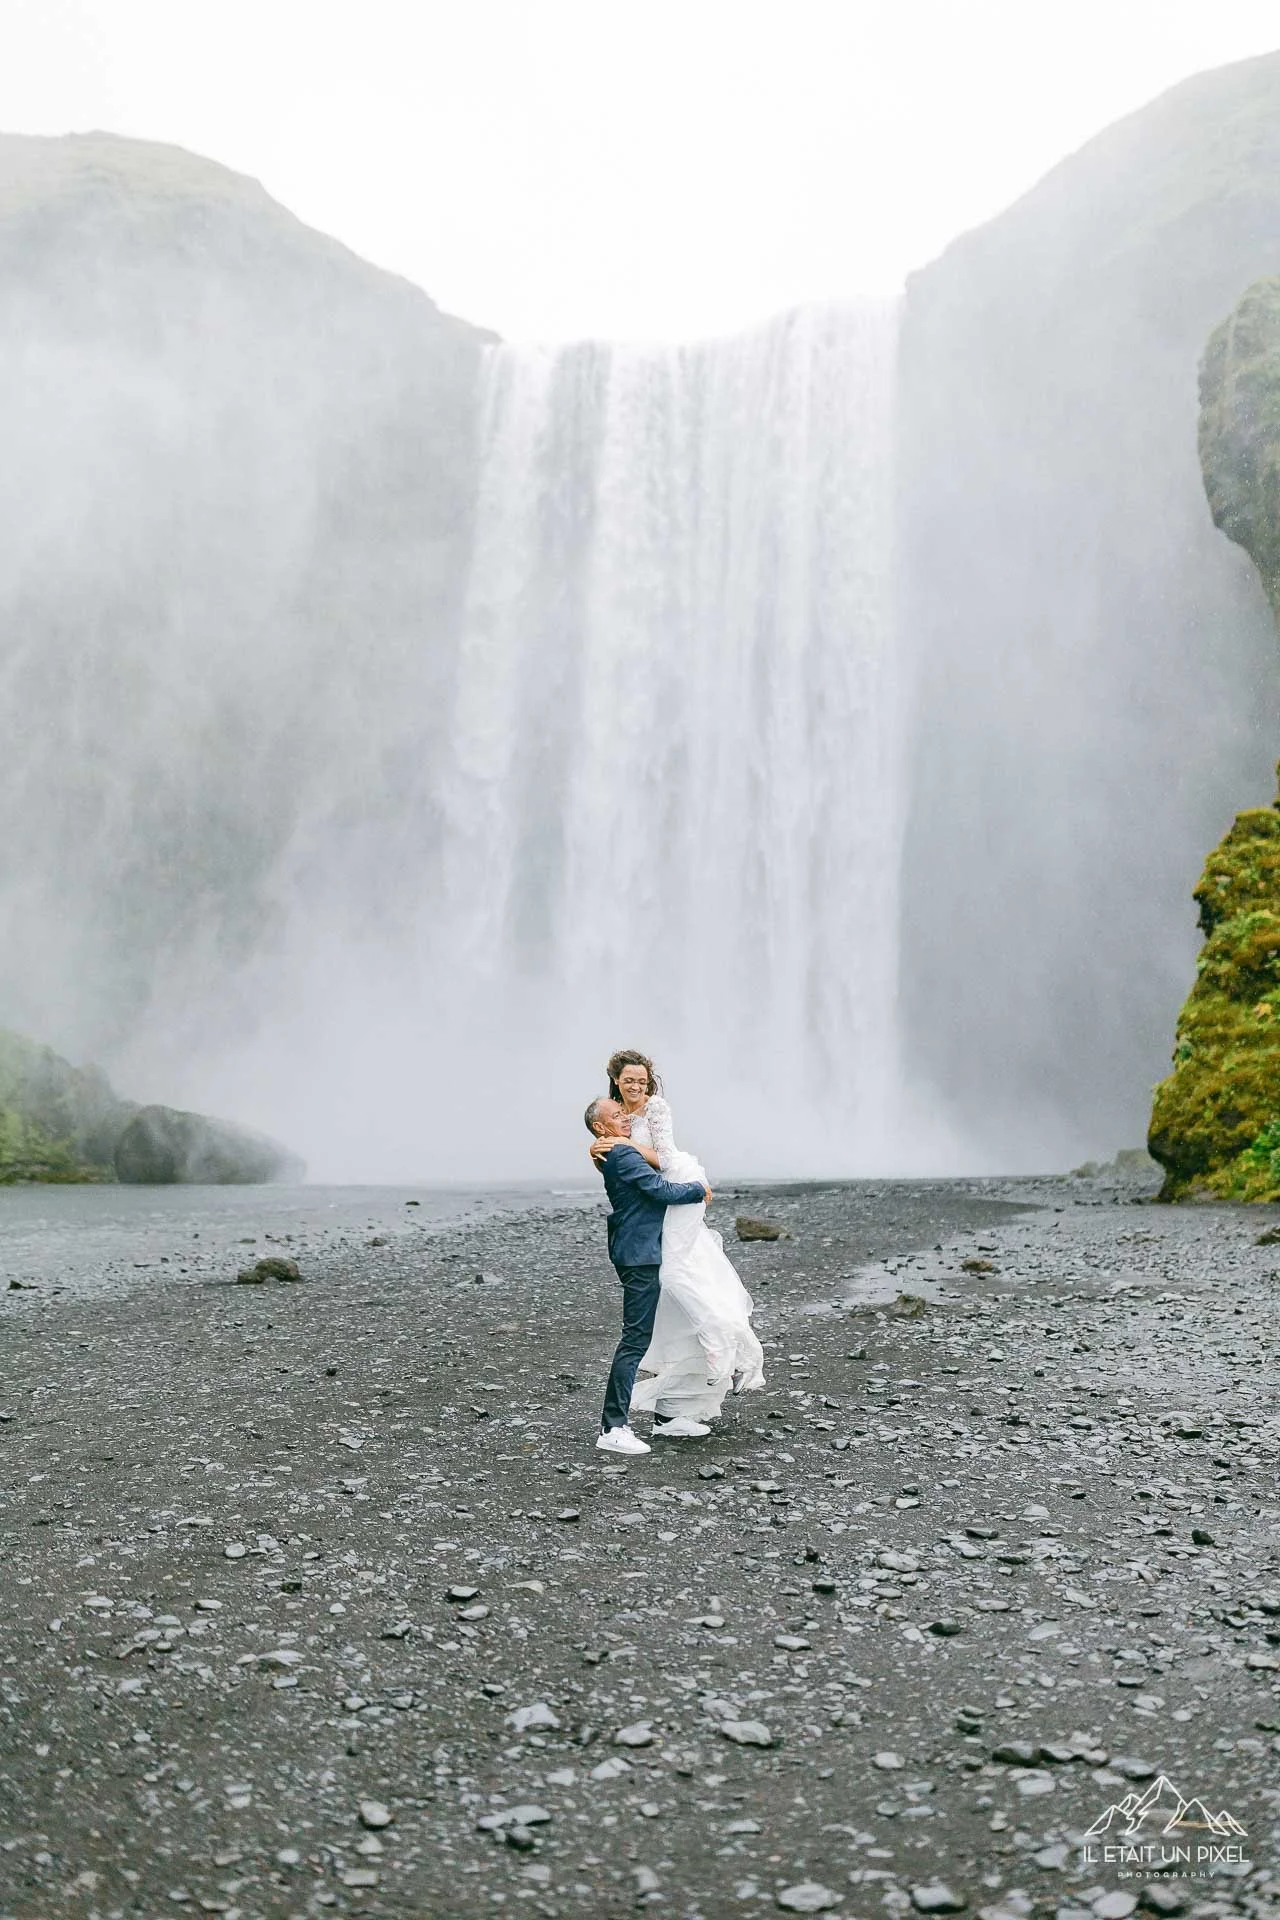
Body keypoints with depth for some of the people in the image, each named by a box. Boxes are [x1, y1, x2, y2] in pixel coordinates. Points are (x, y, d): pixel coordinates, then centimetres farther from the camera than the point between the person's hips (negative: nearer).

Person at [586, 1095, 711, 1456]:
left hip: (640, 1253, 11)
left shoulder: (613, 1156, 16)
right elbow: (662, 1190, -21)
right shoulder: (623, 1155, -16)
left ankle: (669, 1415, 26)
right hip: (640, 1255, -11)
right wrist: (699, 1189, -6)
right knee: (636, 1338, -10)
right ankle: (612, 1429, -9)